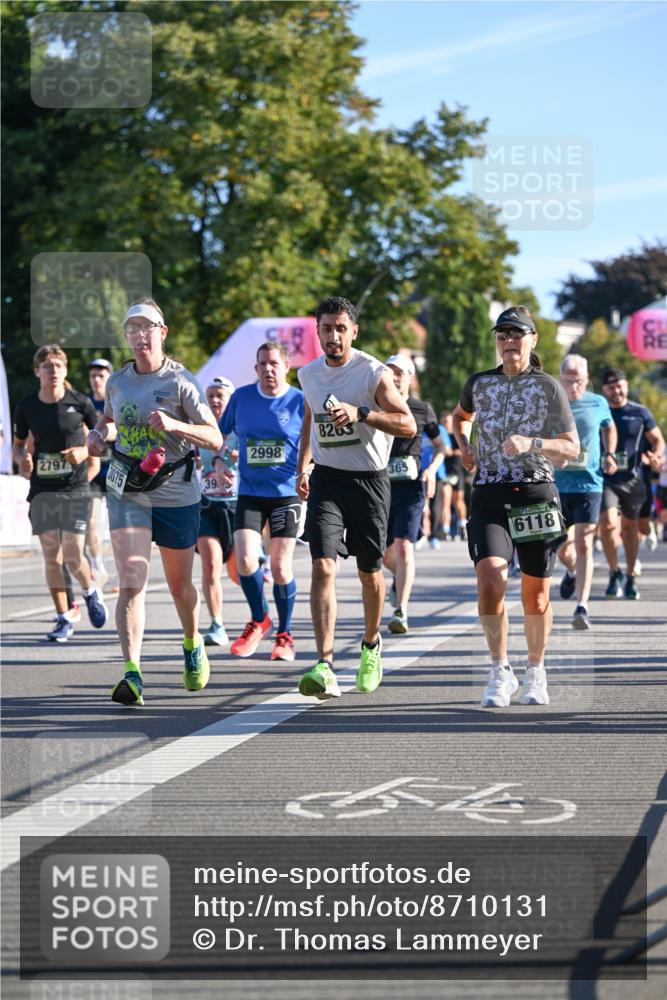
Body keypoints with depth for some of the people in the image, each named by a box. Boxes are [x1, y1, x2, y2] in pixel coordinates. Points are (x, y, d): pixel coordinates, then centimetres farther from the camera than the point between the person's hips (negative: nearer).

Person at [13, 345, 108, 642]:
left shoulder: (80, 403, -4)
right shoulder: (27, 407, 2)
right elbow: (18, 444, 13)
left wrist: (85, 452, -12)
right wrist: (22, 459, -8)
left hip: (75, 487, -2)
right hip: (42, 489, 2)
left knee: (73, 556, -9)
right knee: (51, 557, 3)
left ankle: (91, 592, 23)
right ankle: (64, 619, 13)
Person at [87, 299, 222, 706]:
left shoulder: (180, 381, -8)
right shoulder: (118, 381, 5)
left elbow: (215, 439, -11)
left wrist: (174, 425, -27)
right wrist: (99, 435, 5)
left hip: (176, 493, -2)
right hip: (127, 492, 2)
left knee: (180, 584, 13)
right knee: (131, 584, -14)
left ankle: (194, 645, 43)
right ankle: (132, 675, -20)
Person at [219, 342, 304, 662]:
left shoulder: (301, 401, -3)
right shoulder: (241, 397, 4)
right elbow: (220, 432, 17)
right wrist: (218, 461, 1)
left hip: (286, 493, -2)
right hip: (249, 493, 2)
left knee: (281, 568, -1)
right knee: (245, 560, -13)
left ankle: (284, 634, 18)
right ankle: (259, 620, 14)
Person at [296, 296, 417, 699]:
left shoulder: (374, 373, -10)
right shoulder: (309, 374, 6)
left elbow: (408, 425, -17)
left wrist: (361, 413, -29)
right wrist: (303, 466, 16)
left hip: (369, 480, -2)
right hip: (327, 479, 2)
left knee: (370, 572, 11)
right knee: (323, 567, -15)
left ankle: (372, 645, 39)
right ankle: (325, 667, -24)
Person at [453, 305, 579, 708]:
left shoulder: (548, 388, 1)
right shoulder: (479, 383, 10)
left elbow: (572, 448, -3)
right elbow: (460, 416, 33)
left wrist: (531, 443, -20)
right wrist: (464, 446, 13)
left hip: (536, 494, -1)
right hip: (489, 497, 1)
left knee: (536, 593, 6)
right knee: (490, 579, -20)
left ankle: (536, 672, 26)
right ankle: (500, 672, -11)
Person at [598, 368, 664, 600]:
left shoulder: (640, 413, 4)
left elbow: (657, 439, 12)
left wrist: (657, 455, -9)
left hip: (632, 479, 2)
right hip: (605, 479, -2)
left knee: (630, 526, 12)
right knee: (608, 524, -18)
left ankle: (630, 578, 26)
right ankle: (614, 573, 3)